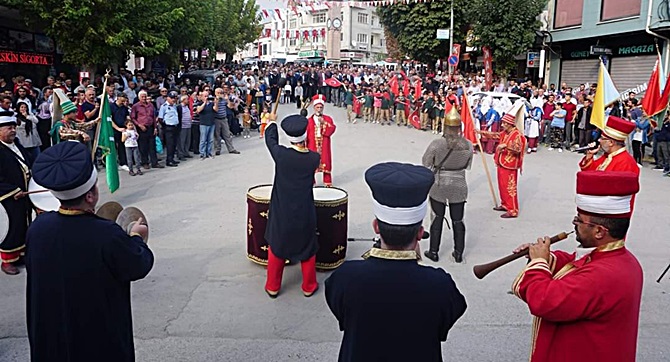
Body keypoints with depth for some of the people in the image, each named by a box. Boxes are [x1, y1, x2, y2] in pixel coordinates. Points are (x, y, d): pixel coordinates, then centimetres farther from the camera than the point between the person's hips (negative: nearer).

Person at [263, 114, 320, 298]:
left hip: (281, 212, 0)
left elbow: (270, 139, 5)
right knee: (307, 249, 18)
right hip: (305, 213, 0)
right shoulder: (314, 158, -13)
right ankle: (309, 286, 31)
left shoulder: (281, 154, -16)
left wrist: (272, 122, 23)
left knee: (276, 248, 18)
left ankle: (272, 287, 28)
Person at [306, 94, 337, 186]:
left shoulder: (328, 119, 5)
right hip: (312, 146, 0)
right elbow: (305, 134, 0)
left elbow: (332, 129, -10)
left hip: (324, 146, 1)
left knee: (325, 162, 5)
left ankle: (327, 181, 15)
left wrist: (323, 122, -18)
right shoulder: (309, 120, 2)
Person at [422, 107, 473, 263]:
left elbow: (425, 162, -5)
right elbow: (467, 165, 3)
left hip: (438, 185, -2)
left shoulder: (436, 144, -17)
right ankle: (458, 253, 25)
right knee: (458, 220, 14)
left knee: (438, 218, 13)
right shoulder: (468, 145, -9)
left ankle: (433, 251, 21)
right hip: (459, 187, 2)